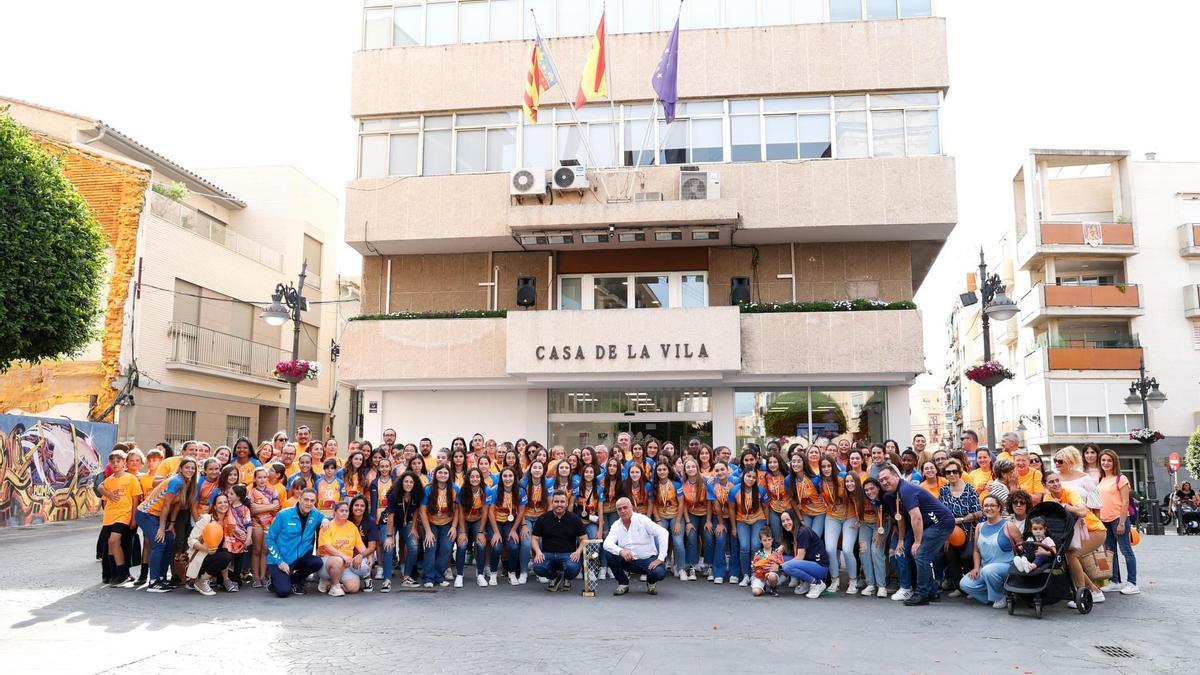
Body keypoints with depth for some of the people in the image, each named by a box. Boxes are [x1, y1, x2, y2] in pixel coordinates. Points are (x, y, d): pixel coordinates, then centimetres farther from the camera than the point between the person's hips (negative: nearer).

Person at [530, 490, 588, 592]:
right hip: (547, 553, 1)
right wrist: (538, 552, -12)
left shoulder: (574, 518, 4)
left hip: (568, 554, -1)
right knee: (537, 567, -31)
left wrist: (578, 552, -13)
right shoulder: (542, 519, 6)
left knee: (573, 567, -34)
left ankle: (566, 579, 8)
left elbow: (584, 538, 5)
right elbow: (535, 538, 8)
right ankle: (554, 577, 8)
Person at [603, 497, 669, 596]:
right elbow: (607, 543, -14)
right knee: (608, 553, -20)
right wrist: (620, 551, -35)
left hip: (648, 559, -3)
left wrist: (660, 558, -24)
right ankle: (623, 583, 2)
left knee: (659, 572, -32)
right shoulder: (616, 525, 1)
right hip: (628, 561, 3)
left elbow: (663, 533, -18)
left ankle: (651, 582, 8)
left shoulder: (642, 519, -9)